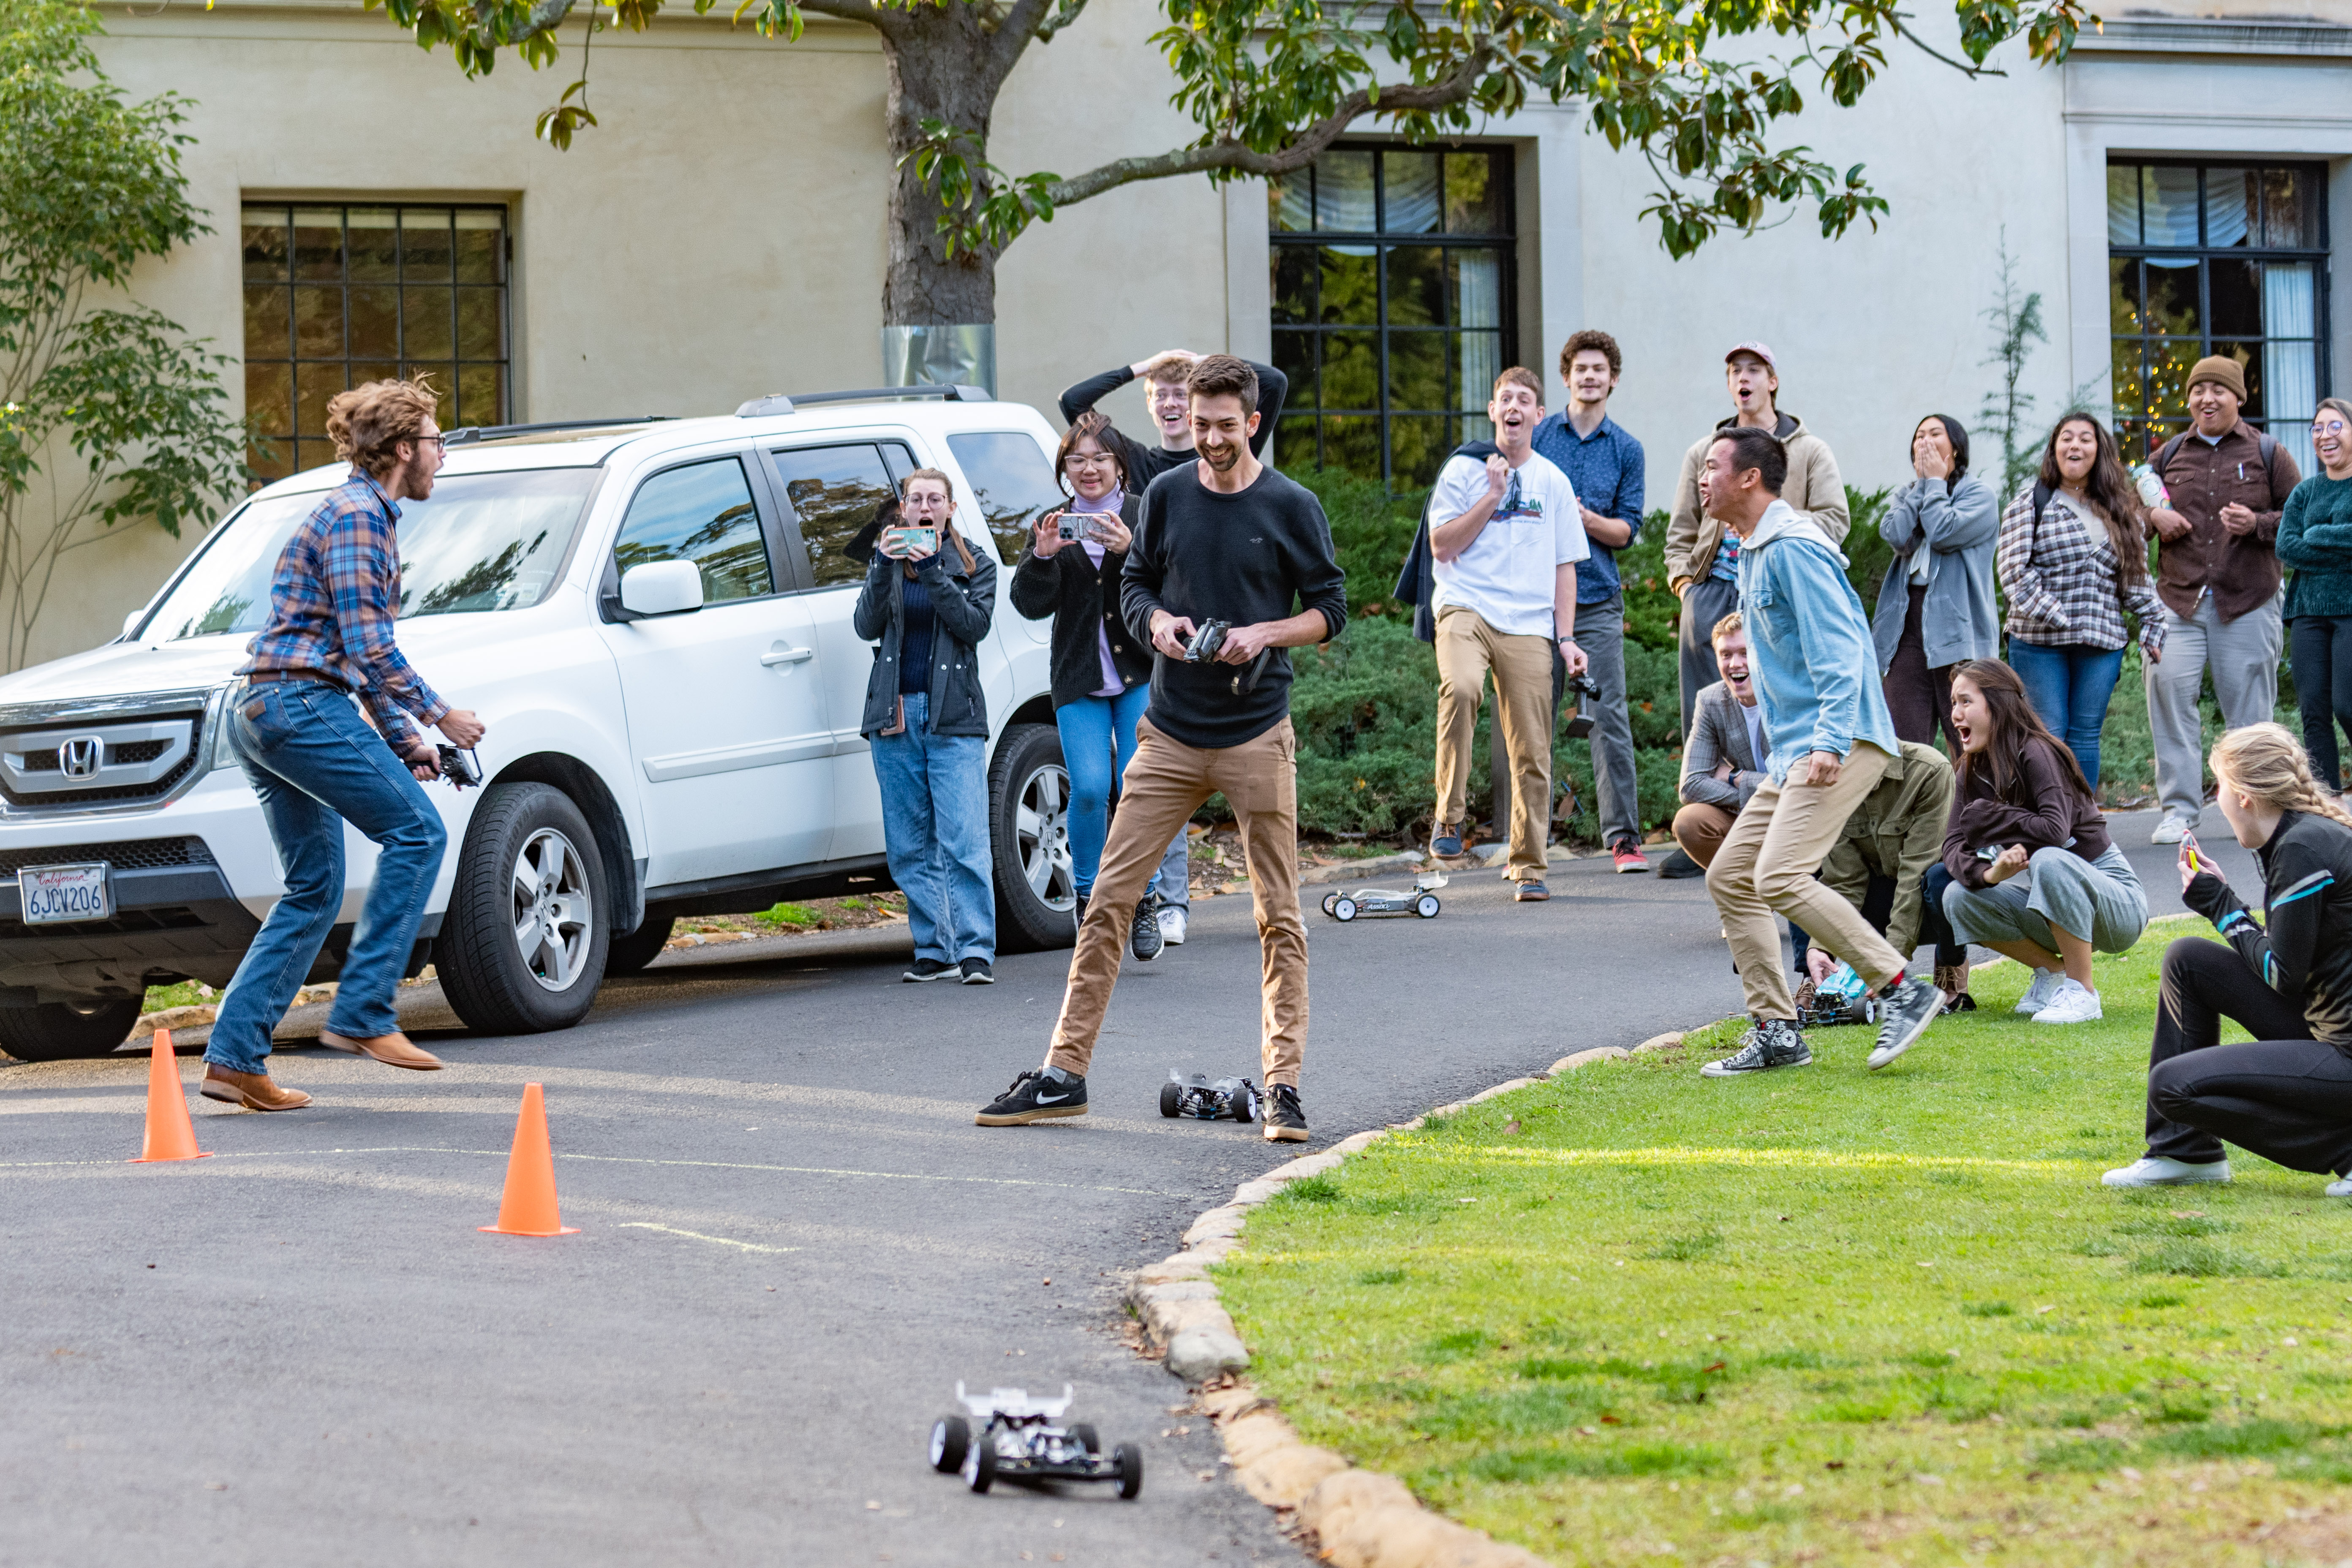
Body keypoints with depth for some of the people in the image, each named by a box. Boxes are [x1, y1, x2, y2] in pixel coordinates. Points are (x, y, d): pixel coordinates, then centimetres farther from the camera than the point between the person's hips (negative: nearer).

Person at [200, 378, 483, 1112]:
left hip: (259, 713, 10)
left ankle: (234, 1055, 6)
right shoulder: (357, 515, -9)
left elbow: (366, 658, 29)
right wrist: (438, 714, -7)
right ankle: (362, 1013, -13)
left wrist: (403, 739, 22)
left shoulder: (368, 515, 24)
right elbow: (369, 650, -16)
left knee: (314, 888, 10)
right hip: (302, 702, -10)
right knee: (416, 831, -10)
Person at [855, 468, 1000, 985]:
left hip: (953, 716, -3)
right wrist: (884, 568, -15)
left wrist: (933, 570, -15)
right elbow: (866, 626, -1)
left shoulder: (976, 564, 9)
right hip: (896, 712, 3)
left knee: (964, 840, -13)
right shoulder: (887, 562, 13)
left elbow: (975, 625, -7)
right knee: (910, 847, 3)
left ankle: (976, 951, -15)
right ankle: (935, 950, 8)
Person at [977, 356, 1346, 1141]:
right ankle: (1064, 1073, 5)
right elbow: (1134, 583, 16)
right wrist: (1159, 621, -6)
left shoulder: (1291, 507, -2)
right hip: (1170, 733, 2)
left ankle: (1283, 1083, 5)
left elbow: (1329, 608, 3)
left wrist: (1264, 634, -14)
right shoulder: (1166, 495, 6)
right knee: (1107, 899, -1)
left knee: (1278, 915, -1)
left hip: (1257, 734, -2)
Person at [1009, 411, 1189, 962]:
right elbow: (1030, 605, 1)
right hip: (1080, 682, 2)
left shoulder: (1144, 516, 2)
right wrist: (1042, 557, -17)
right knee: (1089, 790, -10)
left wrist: (1130, 550, -25)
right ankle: (1090, 901, 7)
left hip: (1141, 674, -2)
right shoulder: (1055, 526, 10)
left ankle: (1145, 901, 6)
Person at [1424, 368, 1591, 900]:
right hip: (1466, 609, -3)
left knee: (1532, 751, 0)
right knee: (1460, 688, -34)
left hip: (1529, 624, 3)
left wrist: (1566, 637, 8)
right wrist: (1493, 496, -6)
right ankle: (1449, 815, -22)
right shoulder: (1464, 470, 6)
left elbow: (1564, 566, 16)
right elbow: (1442, 544, -2)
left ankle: (1529, 866, 9)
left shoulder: (1553, 482, 13)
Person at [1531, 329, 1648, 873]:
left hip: (1597, 600, 0)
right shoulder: (1537, 437, 7)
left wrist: (1587, 519, -13)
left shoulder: (1626, 449, 8)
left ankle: (1624, 837, 1)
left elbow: (1627, 529, 5)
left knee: (1609, 716, -4)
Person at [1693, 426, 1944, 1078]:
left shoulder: (1791, 547, -13)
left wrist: (1831, 741, -27)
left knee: (1780, 878, -22)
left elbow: (1837, 647, -20)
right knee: (1730, 877, 6)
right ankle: (1776, 1031, 7)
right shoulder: (1753, 553, 20)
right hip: (1792, 751, 11)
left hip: (1841, 745, -11)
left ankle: (1903, 991, -15)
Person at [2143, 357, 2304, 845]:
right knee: (2169, 688, -14)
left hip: (2248, 603, -1)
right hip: (2179, 599, 1)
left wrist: (2259, 524, -12)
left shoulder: (2267, 454, 6)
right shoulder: (2169, 455, 13)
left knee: (2250, 707, 2)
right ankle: (2179, 810, -9)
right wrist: (2151, 517, 0)